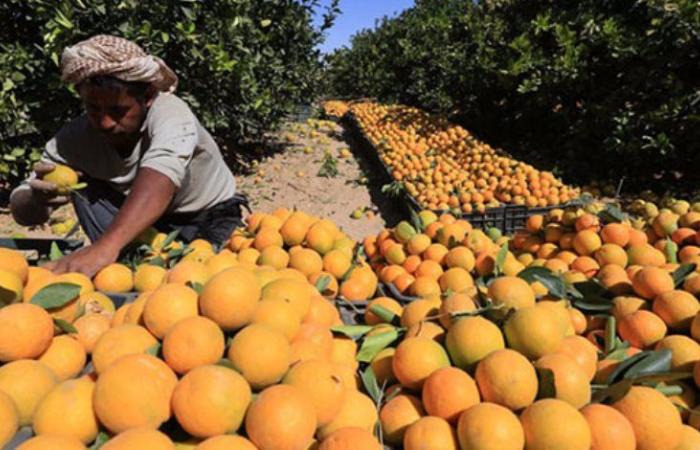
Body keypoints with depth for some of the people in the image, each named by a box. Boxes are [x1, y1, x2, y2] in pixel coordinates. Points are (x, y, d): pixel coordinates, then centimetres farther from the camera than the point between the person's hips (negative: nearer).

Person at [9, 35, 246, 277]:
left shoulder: (170, 113, -30)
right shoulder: (74, 138, -17)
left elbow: (158, 180, -50)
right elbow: (22, 211, -15)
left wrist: (107, 245, -63)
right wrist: (37, 200, -39)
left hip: (211, 219, -3)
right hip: (145, 223, 4)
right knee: (84, 186, -17)